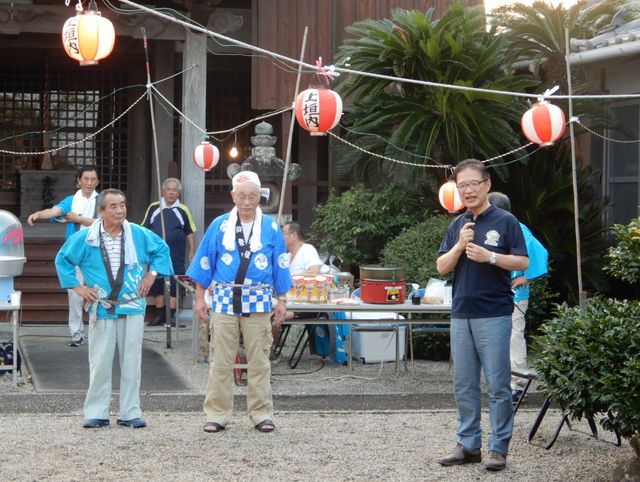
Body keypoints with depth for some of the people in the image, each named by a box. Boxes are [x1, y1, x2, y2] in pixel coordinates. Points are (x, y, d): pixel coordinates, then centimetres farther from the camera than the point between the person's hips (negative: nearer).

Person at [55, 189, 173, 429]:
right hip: (101, 309, -1)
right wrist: (77, 286, 4)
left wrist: (151, 274, 8)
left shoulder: (139, 234, 2)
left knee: (131, 362, 3)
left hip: (133, 309, 1)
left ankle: (130, 413, 10)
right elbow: (63, 259, 11)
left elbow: (161, 249, 18)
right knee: (100, 363, -1)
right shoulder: (85, 238, -2)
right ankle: (96, 413, 8)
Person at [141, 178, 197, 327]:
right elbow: (144, 230, 12)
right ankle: (161, 316, 16)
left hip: (176, 257, -2)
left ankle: (172, 316, 5)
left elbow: (190, 232, 8)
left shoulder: (183, 210, 4)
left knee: (174, 286, -2)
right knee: (156, 285, 6)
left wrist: (192, 252, 2)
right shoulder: (153, 208, 7)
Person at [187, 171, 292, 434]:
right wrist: (200, 297, 6)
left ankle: (261, 413, 12)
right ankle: (217, 414, 8)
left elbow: (280, 265, 9)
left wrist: (281, 300, 7)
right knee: (221, 361, 2)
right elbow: (205, 262, 8)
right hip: (225, 299, 0)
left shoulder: (271, 228, 5)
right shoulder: (219, 226, 5)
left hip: (259, 302, 0)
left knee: (259, 360, 4)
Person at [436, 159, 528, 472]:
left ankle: (499, 448, 2)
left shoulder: (505, 222, -2)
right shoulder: (457, 226, 13)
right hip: (461, 314, 6)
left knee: (497, 385, -3)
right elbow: (442, 267, 9)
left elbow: (522, 262, -6)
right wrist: (460, 245, -8)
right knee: (464, 386, 10)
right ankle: (468, 445, 18)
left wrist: (490, 256, -19)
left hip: (493, 315, -6)